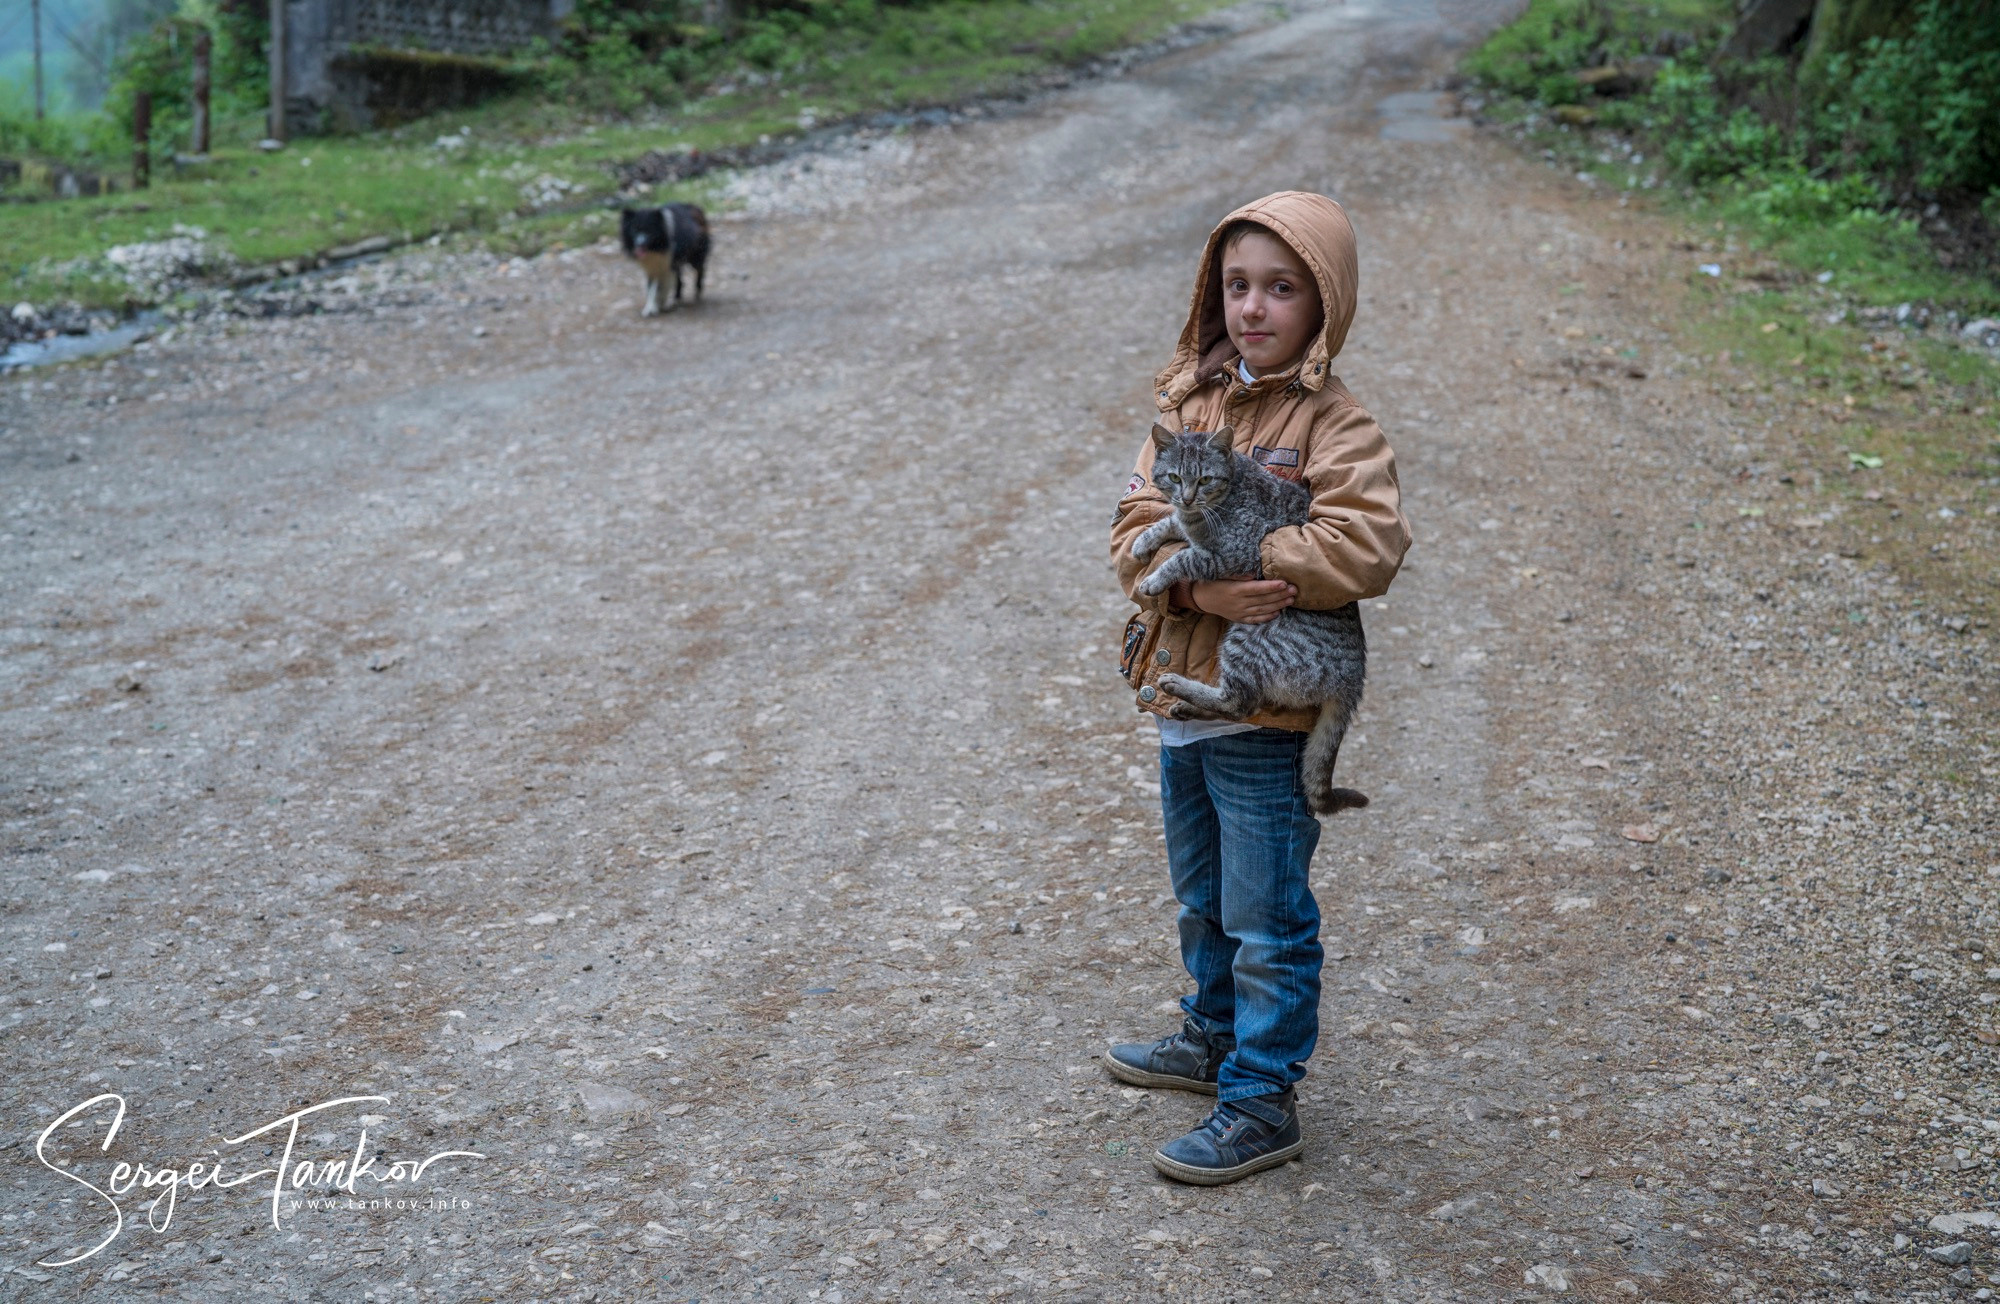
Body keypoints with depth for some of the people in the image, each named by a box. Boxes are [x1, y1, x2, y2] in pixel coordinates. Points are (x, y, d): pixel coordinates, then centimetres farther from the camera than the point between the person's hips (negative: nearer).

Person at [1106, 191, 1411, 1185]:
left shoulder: (1332, 425, -13)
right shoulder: (1188, 401, 5)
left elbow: (1367, 546, -28)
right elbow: (1134, 530, -2)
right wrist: (1199, 586, -22)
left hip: (1269, 710, -7)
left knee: (1266, 918, 4)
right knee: (1204, 900, 24)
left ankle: (1262, 1102, 17)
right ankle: (1215, 1036, 45)